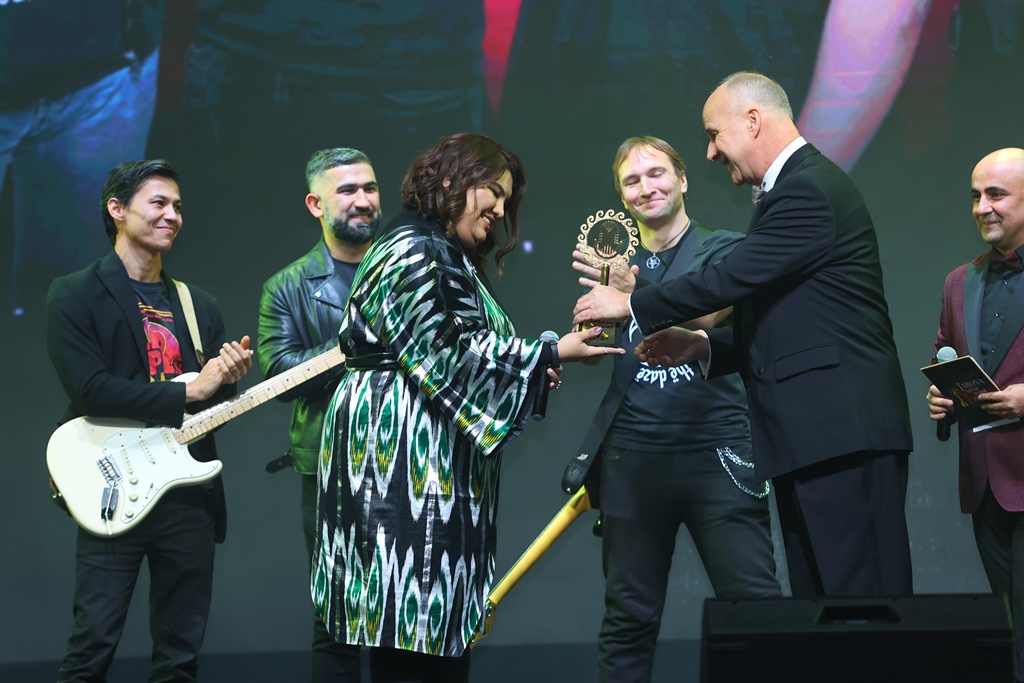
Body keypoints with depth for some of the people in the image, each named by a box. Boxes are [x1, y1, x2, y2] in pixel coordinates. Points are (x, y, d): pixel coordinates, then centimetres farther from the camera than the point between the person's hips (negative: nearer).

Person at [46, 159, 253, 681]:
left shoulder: (201, 306, 17)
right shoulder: (74, 295, -1)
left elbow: (211, 402, 17)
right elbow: (90, 389, -15)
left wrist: (229, 381, -7)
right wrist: (189, 391, -14)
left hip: (189, 496, 5)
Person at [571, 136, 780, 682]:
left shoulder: (723, 250, 5)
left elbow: (710, 318, -13)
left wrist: (637, 293, -27)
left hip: (715, 450, -3)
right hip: (632, 455, 3)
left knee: (754, 603, -9)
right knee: (629, 617, 7)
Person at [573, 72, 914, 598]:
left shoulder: (808, 190, -12)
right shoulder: (802, 186, 21)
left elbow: (729, 279, -16)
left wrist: (631, 305, -3)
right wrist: (704, 347, 12)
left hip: (844, 433, -11)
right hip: (813, 437, 11)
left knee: (860, 595, -10)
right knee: (814, 598, 9)